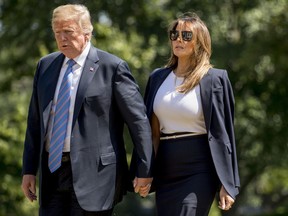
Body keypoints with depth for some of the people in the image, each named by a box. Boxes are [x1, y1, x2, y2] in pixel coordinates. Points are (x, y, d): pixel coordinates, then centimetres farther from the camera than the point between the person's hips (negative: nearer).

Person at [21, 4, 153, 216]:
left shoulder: (112, 67, -5)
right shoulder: (45, 66, 13)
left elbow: (138, 119, -4)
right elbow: (35, 122, 17)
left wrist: (144, 170, -6)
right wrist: (29, 169, 12)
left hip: (94, 172, -5)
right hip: (52, 170, 6)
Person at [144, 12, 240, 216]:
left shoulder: (215, 79, -3)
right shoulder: (158, 78, 12)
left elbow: (223, 133, -4)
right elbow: (152, 130, 15)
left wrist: (228, 185, -7)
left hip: (199, 171, -6)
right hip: (165, 172, 6)